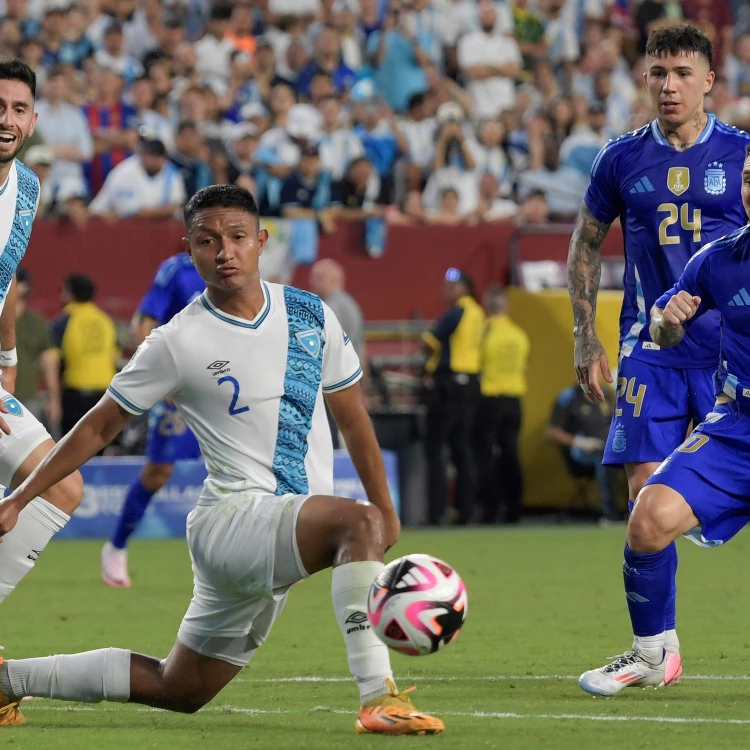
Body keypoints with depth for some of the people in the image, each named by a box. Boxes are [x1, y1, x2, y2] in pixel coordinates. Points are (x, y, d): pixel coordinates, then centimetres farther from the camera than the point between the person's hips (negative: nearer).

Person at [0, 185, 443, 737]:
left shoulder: (311, 316, 7)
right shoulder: (178, 342, -6)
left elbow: (353, 418, 18)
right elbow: (100, 427, 4)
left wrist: (386, 509, 16)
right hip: (231, 519, -6)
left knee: (178, 691, 12)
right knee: (360, 522, -33)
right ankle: (379, 698, -39)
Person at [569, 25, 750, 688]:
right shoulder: (622, 158, 6)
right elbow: (586, 248, 15)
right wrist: (586, 342, 8)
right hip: (649, 352, 2)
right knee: (648, 497, -4)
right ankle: (659, 644, 5)